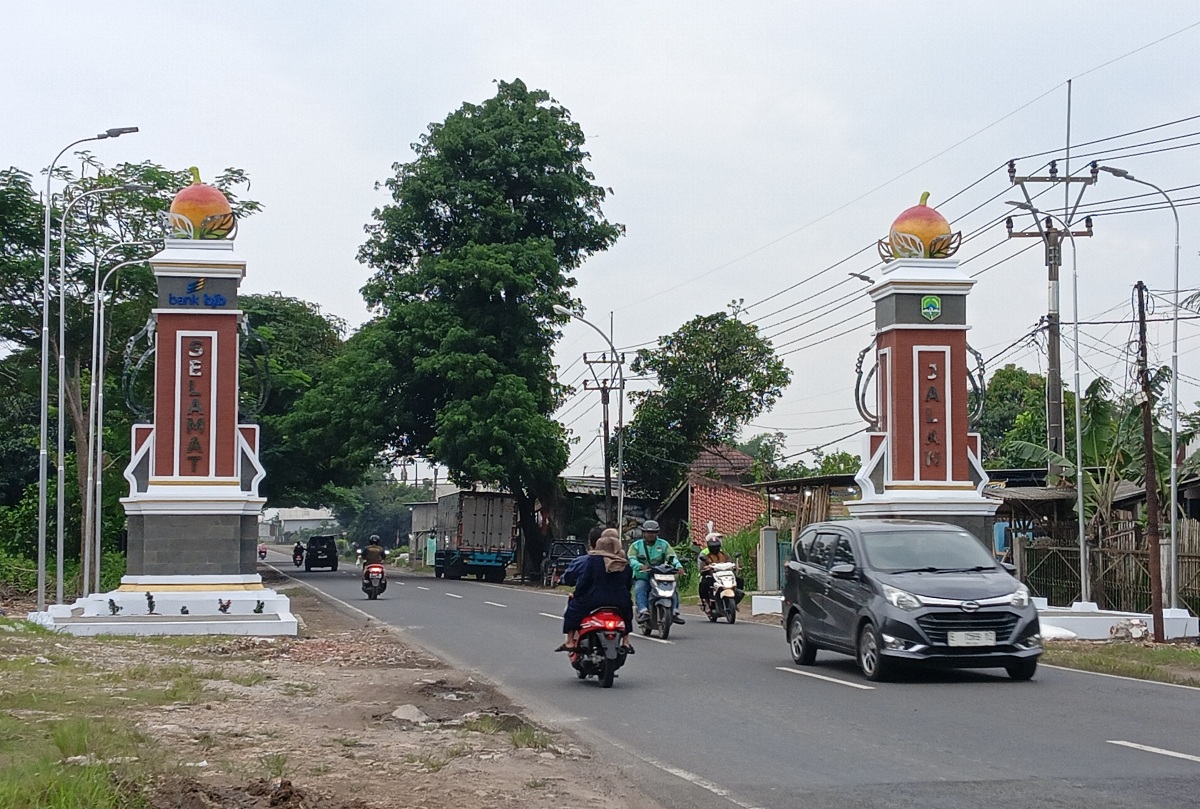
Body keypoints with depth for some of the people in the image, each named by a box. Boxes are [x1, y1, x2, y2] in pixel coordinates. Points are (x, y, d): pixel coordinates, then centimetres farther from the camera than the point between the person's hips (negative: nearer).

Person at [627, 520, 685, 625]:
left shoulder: (663, 544, 11)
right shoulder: (636, 546, 6)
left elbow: (672, 556, -4)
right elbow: (631, 559, -11)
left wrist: (678, 566, -27)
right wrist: (641, 566, -34)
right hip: (642, 578, -2)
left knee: (673, 587, -22)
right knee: (639, 589, -32)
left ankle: (675, 612, -20)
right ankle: (643, 611, -42)